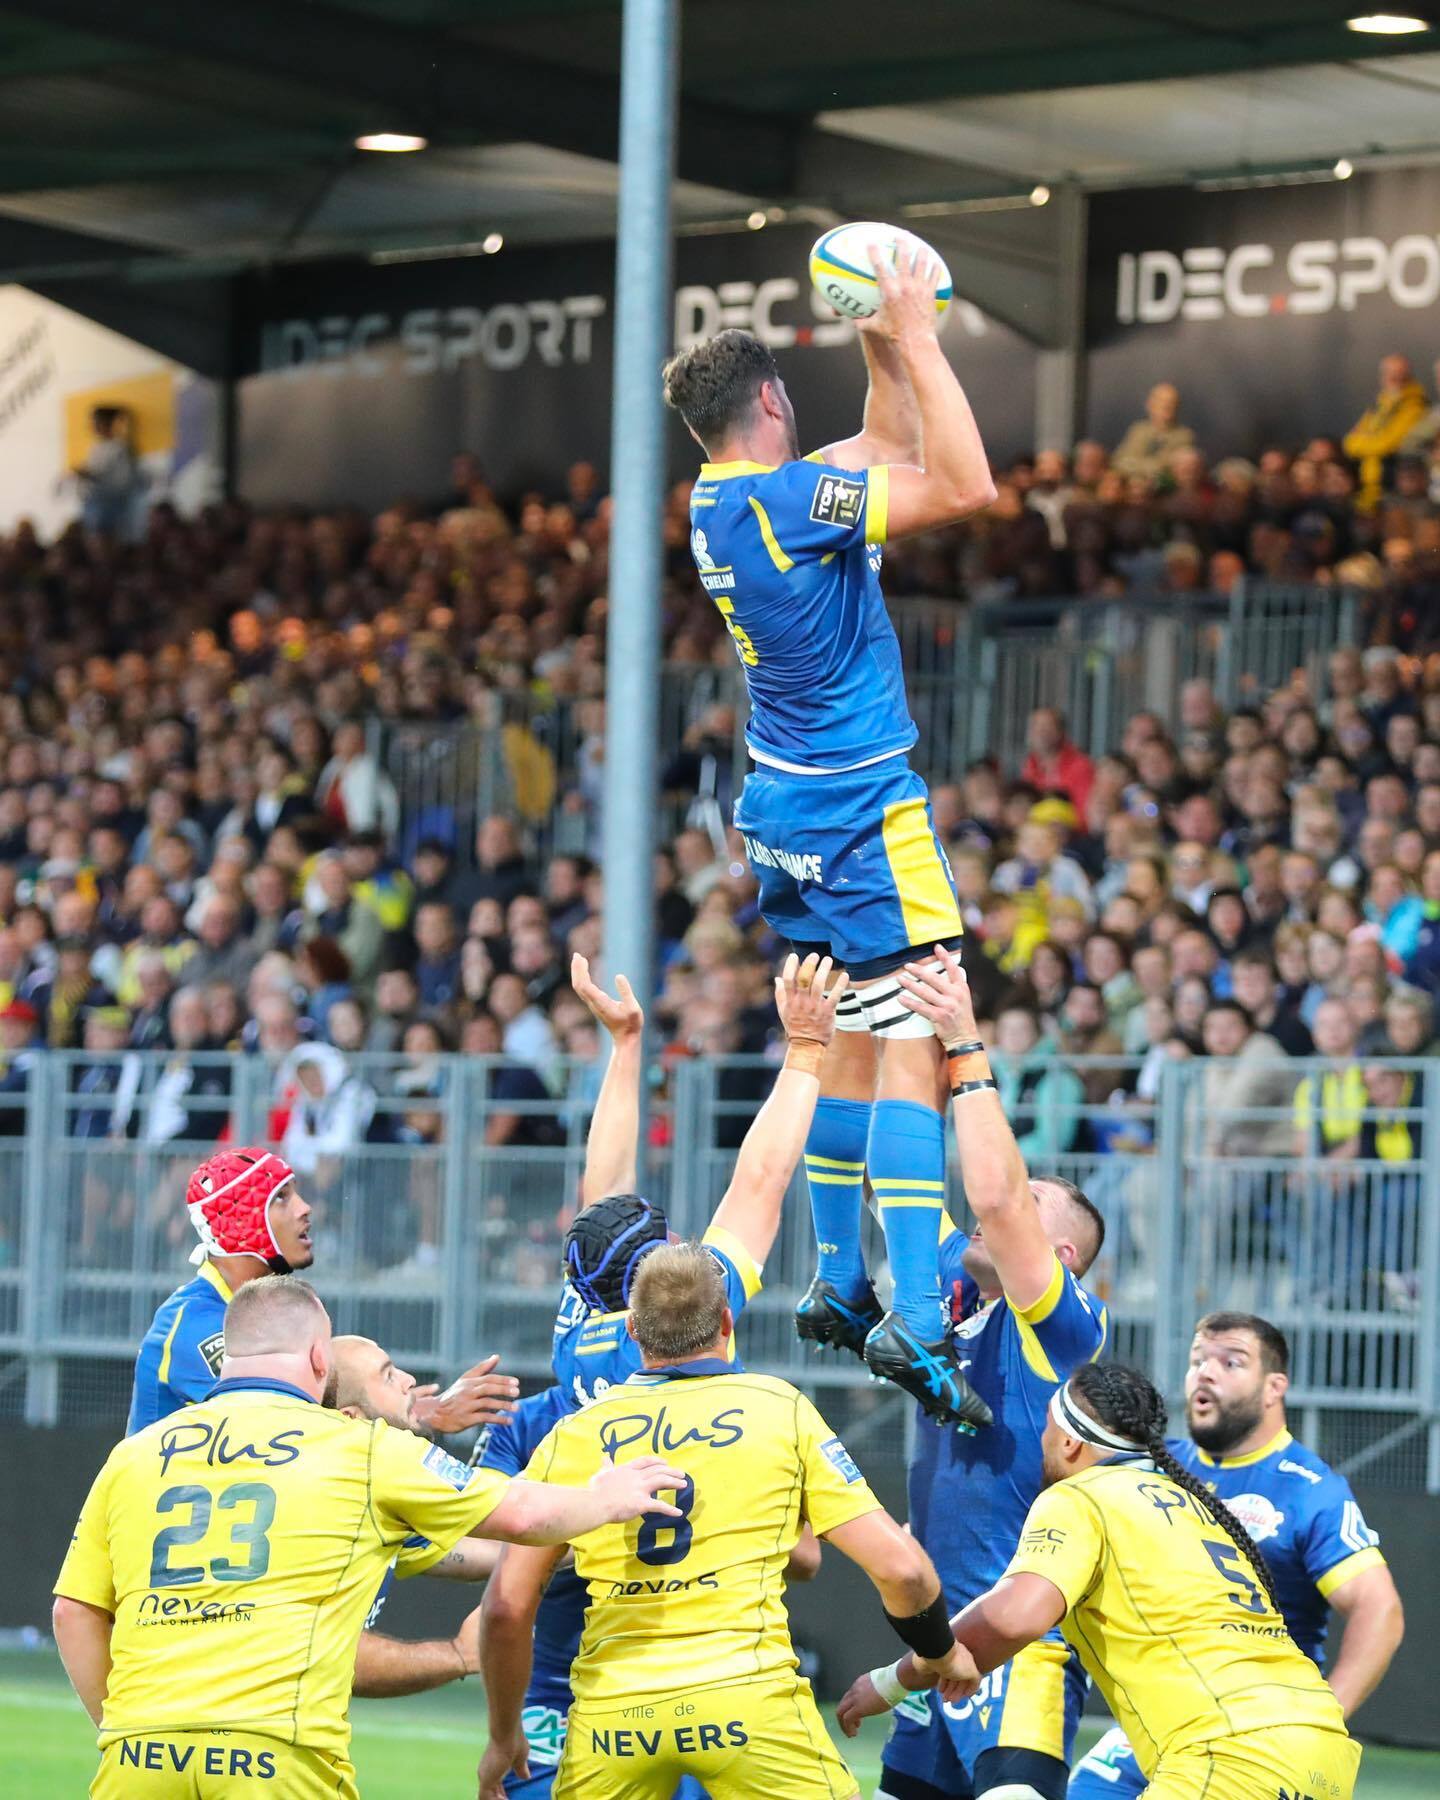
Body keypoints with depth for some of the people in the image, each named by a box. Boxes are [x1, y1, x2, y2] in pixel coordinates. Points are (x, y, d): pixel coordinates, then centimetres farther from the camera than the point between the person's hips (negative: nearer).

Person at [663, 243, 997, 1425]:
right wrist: (915, 339, -21)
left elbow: (896, 460, 22)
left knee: (848, 1040, 18)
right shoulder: (787, 496, -19)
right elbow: (964, 486, -26)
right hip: (862, 808, -9)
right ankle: (916, 1320, -23)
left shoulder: (718, 504, 9)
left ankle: (839, 1284, 25)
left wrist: (884, 349, 14)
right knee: (914, 1040, -13)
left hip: (785, 808, 9)